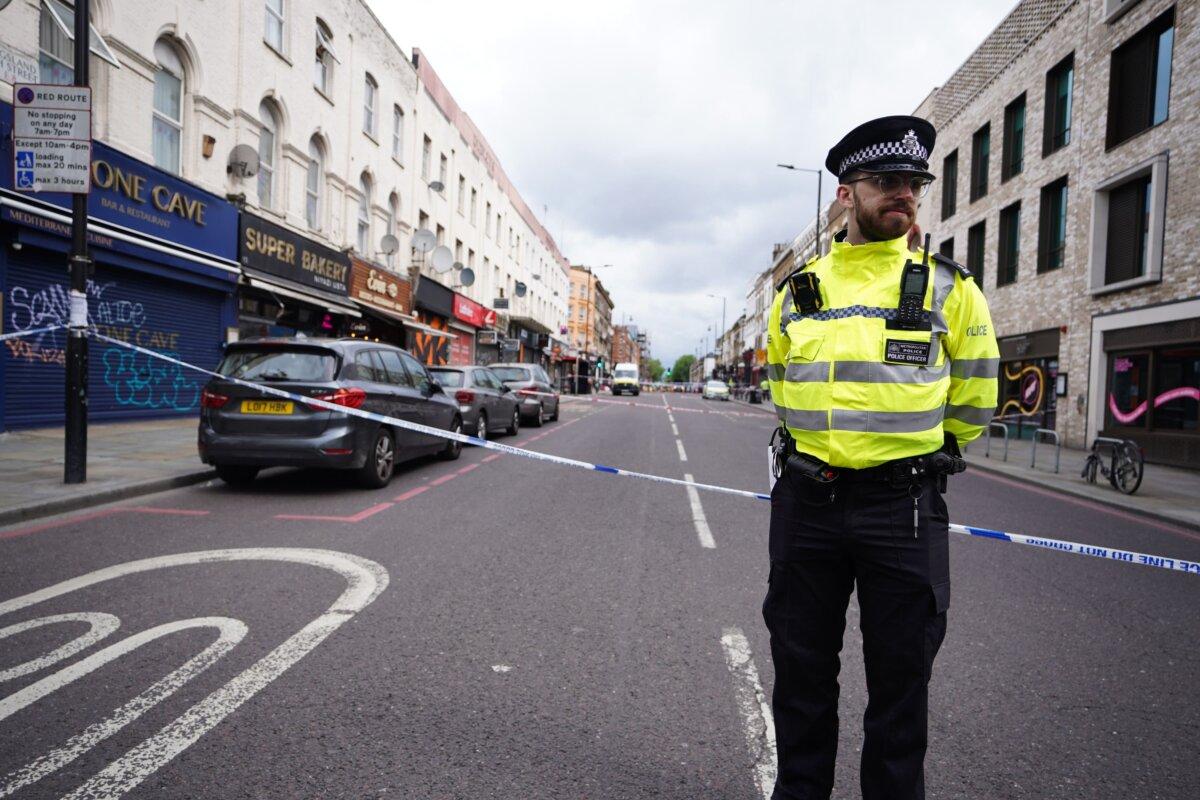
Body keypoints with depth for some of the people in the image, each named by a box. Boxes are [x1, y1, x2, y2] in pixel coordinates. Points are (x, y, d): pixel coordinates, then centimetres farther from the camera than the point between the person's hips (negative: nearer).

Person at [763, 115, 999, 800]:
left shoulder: (949, 288, 1)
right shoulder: (799, 291, 6)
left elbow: (973, 403, 10)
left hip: (903, 506, -2)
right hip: (805, 504, 2)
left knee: (901, 676, 11)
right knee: (801, 668, 15)